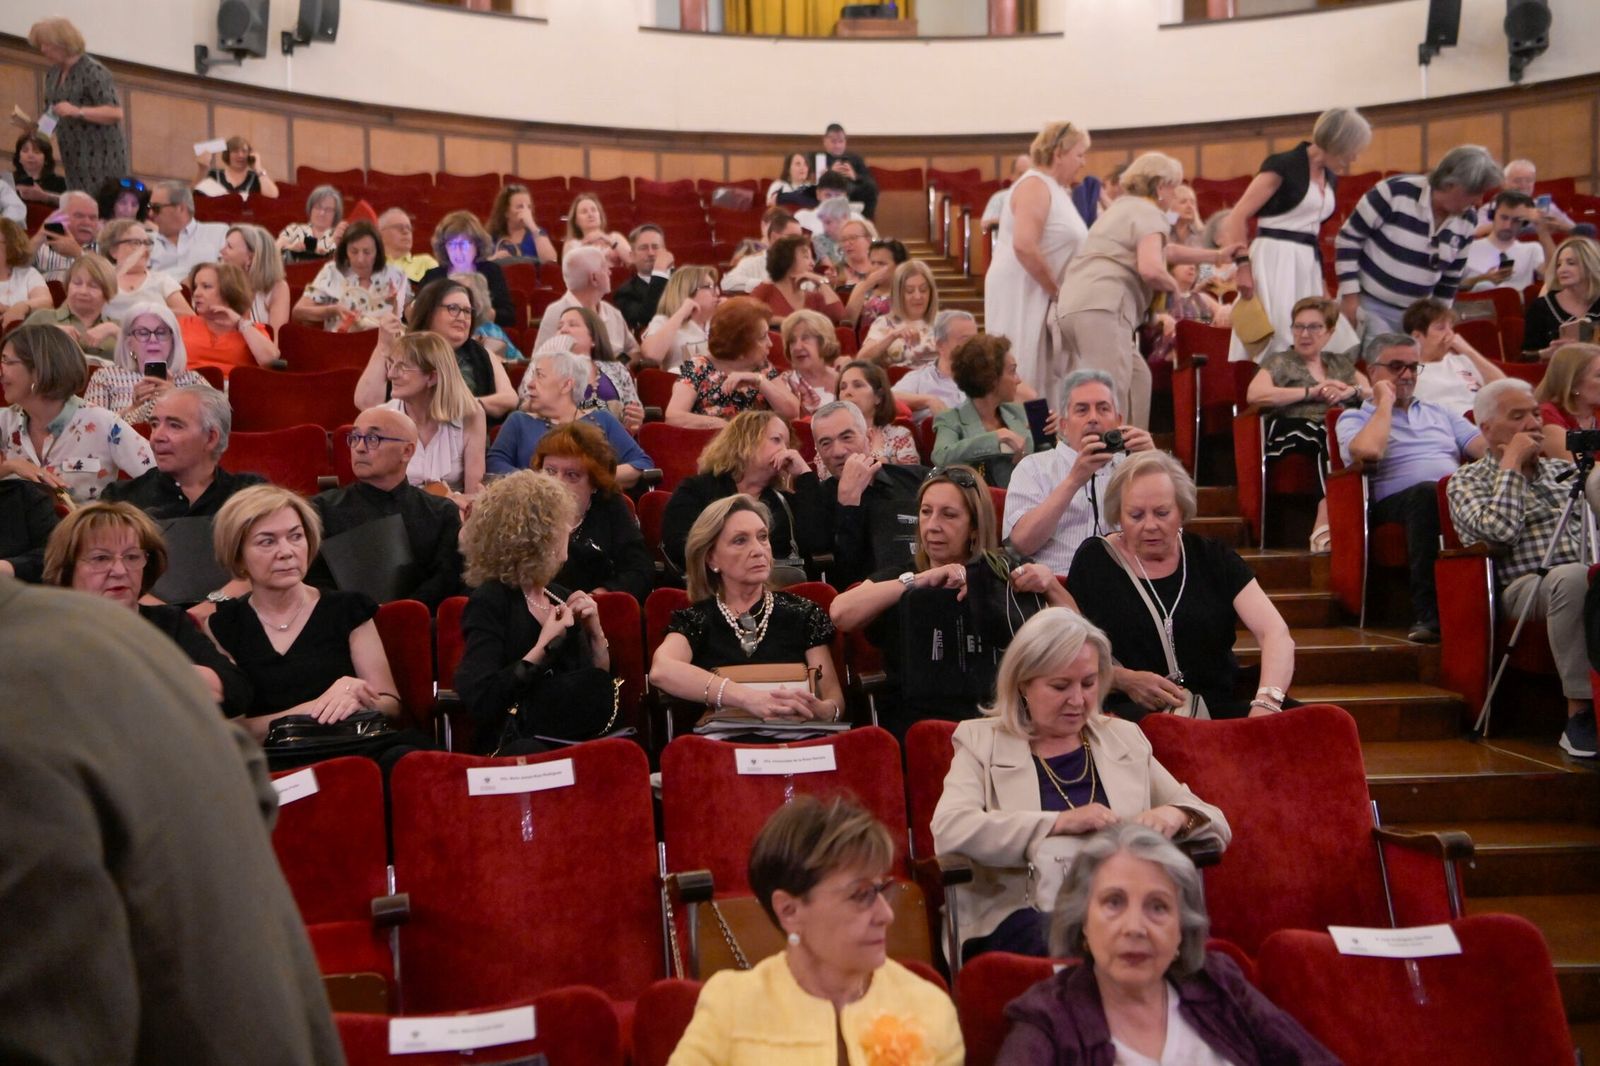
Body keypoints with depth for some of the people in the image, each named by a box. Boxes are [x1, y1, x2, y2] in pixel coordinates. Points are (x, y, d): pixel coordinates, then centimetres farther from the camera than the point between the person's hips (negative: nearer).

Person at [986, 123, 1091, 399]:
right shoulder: (1035, 185, -12)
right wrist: (1056, 290, -16)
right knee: (1024, 376, -8)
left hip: (1040, 296, 10)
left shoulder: (1056, 189, 16)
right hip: (1019, 293, -9)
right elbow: (1024, 245, -24)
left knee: (1047, 374, 9)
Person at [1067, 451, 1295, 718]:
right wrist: (1124, 680, -12)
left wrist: (1266, 703, -20)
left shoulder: (1213, 558, 11)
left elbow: (1276, 633, -1)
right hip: (1132, 709, -3)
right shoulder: (1094, 560, 8)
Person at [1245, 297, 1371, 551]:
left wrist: (1351, 391, 0)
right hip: (1291, 433, -3)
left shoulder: (1341, 363, 31)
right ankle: (1325, 527, -45)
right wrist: (1311, 392, -3)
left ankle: (1324, 525, -45)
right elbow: (1254, 394, -4)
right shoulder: (1279, 362, 17)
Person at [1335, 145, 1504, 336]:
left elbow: (1451, 277, 13)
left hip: (1416, 315, 5)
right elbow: (1348, 237, -12)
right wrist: (1349, 295, -14)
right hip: (1368, 305, -5)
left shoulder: (1468, 221, 0)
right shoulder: (1397, 192, -17)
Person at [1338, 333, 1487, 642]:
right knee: (1428, 491, -40)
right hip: (1395, 504, -4)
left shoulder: (1439, 414, 32)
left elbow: (1487, 446, 18)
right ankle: (1428, 614, -43)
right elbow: (1368, 450, -9)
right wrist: (1385, 402, 6)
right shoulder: (1354, 418, 16)